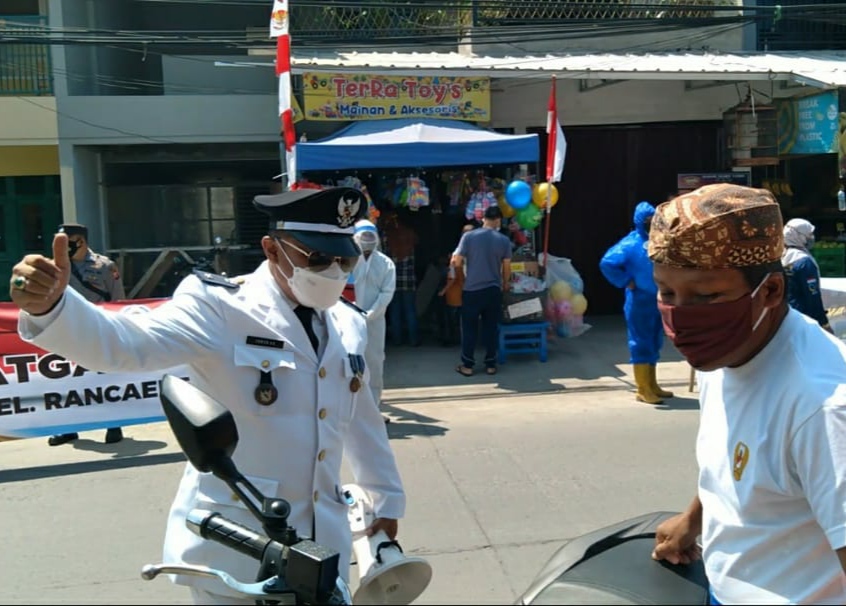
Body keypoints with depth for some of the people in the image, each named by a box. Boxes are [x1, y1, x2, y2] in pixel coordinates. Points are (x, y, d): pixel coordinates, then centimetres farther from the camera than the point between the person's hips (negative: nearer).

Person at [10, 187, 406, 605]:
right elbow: (123, 344, -29)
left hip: (323, 543, 6)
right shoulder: (219, 308, -14)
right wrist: (49, 307, -48)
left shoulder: (349, 324, 5)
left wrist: (387, 499, 23)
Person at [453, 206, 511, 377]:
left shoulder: (468, 236, -7)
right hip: (493, 290, 1)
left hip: (471, 290, -1)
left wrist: (455, 256, 17)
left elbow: (457, 263, -6)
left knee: (469, 328, 8)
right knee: (491, 328, 10)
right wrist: (505, 284, 22)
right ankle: (490, 364, 15)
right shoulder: (504, 240, -1)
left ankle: (467, 365, 10)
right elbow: (507, 268, 4)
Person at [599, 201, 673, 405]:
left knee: (654, 344, 14)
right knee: (641, 345, -2)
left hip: (658, 300, 7)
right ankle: (643, 390, 3)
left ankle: (652, 385, 25)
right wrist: (626, 282, -14)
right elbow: (607, 263, -19)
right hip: (640, 301, -7)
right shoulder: (632, 242, -11)